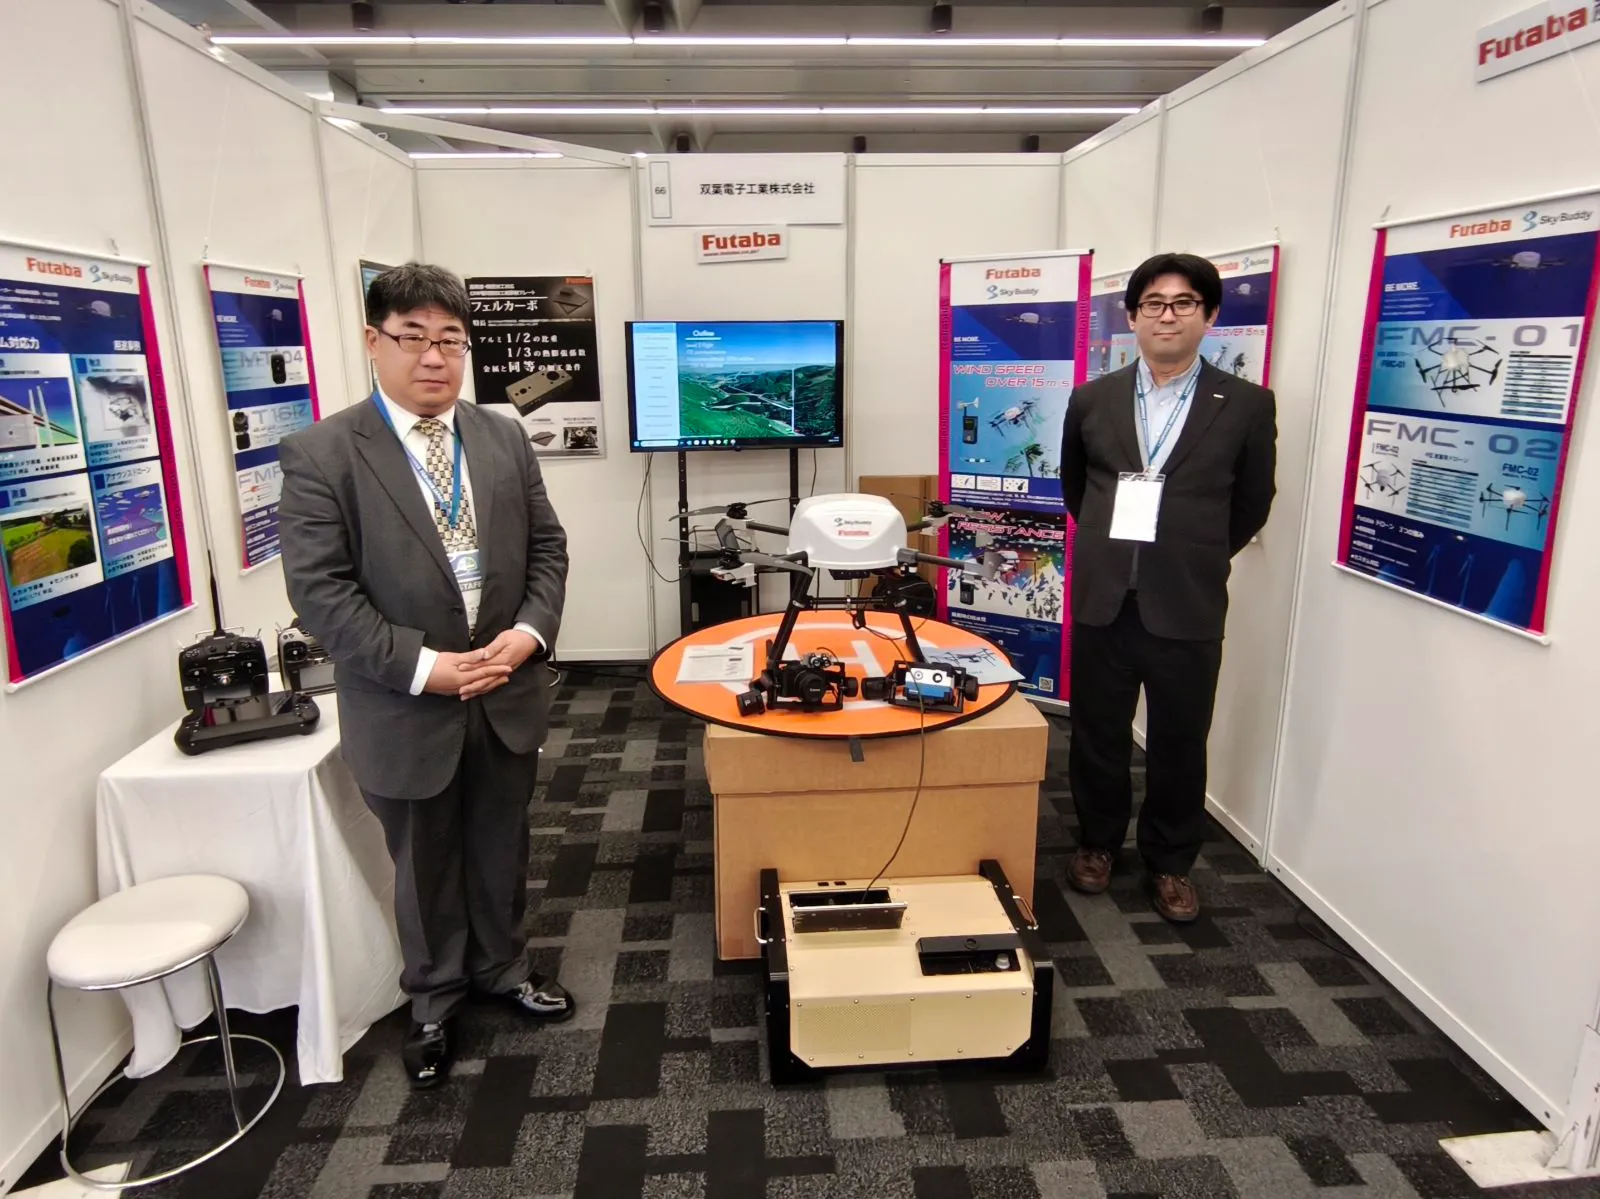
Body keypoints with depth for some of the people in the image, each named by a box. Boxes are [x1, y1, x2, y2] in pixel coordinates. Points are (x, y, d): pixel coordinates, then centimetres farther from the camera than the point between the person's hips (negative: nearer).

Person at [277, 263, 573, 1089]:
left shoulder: (504, 439, 4)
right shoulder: (321, 454, -11)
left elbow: (547, 548, 5)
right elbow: (319, 590, -15)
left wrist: (529, 633, -11)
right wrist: (420, 667, -21)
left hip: (509, 695, 4)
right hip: (406, 709, -3)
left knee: (501, 850, 20)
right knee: (425, 867, 16)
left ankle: (501, 967, 45)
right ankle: (434, 1000, 39)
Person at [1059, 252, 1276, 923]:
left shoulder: (1247, 406, -2)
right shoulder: (1092, 400, 5)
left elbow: (1252, 504, 9)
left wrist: (1197, 558, 12)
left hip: (1188, 608, -1)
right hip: (1102, 599, 2)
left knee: (1179, 742, 10)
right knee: (1097, 733, 13)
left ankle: (1170, 862, 30)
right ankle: (1098, 842, 34)